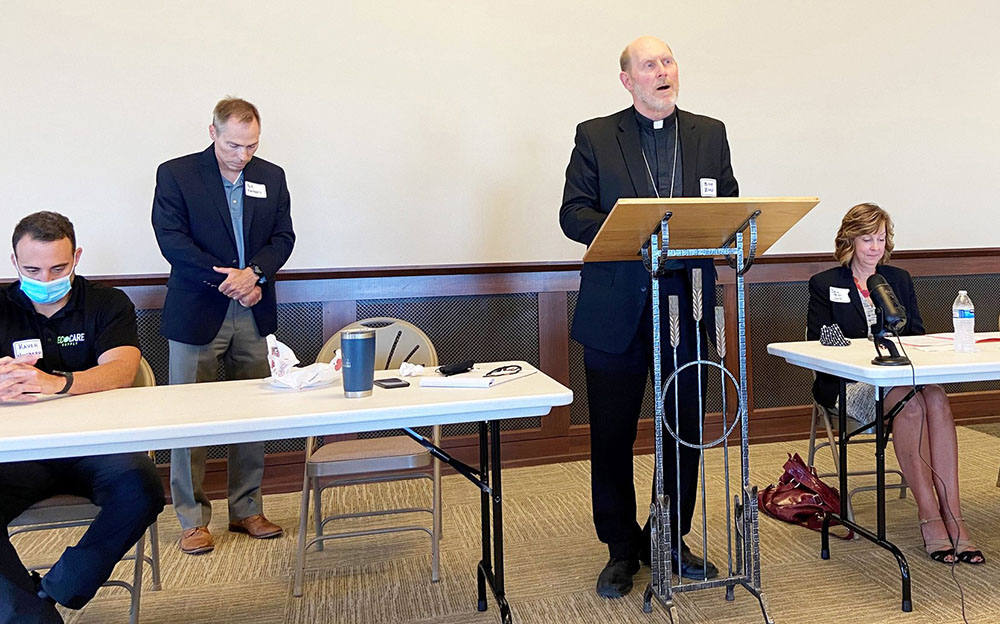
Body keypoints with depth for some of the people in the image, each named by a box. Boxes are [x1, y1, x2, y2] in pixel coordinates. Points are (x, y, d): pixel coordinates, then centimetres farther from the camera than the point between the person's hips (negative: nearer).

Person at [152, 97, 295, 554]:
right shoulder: (175, 174, -2)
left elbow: (283, 236, 5)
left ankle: (247, 509, 23)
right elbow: (171, 239, -10)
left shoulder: (271, 177, 9)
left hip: (253, 312, 4)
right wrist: (226, 278, -17)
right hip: (196, 313, -3)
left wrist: (254, 272, -13)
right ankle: (192, 519, 17)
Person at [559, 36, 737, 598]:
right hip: (616, 305, -2)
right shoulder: (595, 136, 4)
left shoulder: (709, 134, 12)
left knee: (686, 430, 10)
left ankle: (671, 541, 30)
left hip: (686, 303, 3)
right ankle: (622, 549, 23)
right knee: (612, 435, 5)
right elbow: (573, 214, -4)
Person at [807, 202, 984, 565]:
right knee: (906, 401, -34)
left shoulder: (900, 280, 19)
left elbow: (918, 335, 15)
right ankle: (929, 518, -30)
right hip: (848, 387, -3)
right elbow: (817, 346, -2)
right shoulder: (824, 285, 7)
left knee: (936, 398, -30)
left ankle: (953, 517, -32)